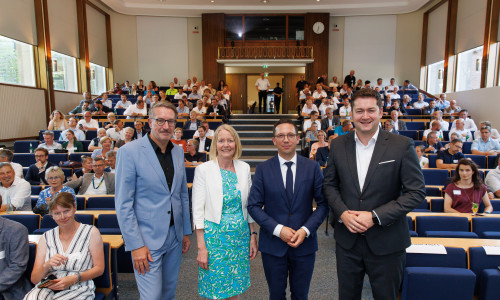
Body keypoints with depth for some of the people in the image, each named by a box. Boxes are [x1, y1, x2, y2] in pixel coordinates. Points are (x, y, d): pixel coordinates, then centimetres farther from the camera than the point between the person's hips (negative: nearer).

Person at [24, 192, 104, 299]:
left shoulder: (91, 232, 3)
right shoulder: (46, 238, 12)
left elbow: (99, 268, 0)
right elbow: (34, 279, 9)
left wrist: (74, 279, -14)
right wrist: (47, 265, -12)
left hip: (79, 288, -3)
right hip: (47, 287, 3)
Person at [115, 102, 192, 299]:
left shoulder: (178, 152, 6)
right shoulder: (129, 152, -12)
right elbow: (123, 204, -12)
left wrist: (186, 231, 13)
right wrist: (136, 245, -14)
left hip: (174, 237, 6)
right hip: (147, 240, -5)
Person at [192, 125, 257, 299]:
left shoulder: (244, 168, 3)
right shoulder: (203, 169, -8)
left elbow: (249, 205, 9)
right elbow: (198, 210, -9)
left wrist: (253, 236, 7)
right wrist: (201, 248, -11)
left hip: (241, 236, 4)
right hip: (214, 237, -3)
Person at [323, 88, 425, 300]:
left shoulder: (402, 145, -9)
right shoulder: (338, 145, 0)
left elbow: (416, 192, -10)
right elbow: (329, 185, 6)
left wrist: (375, 216, -18)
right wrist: (342, 213, -11)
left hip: (387, 242, -2)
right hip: (347, 240, 3)